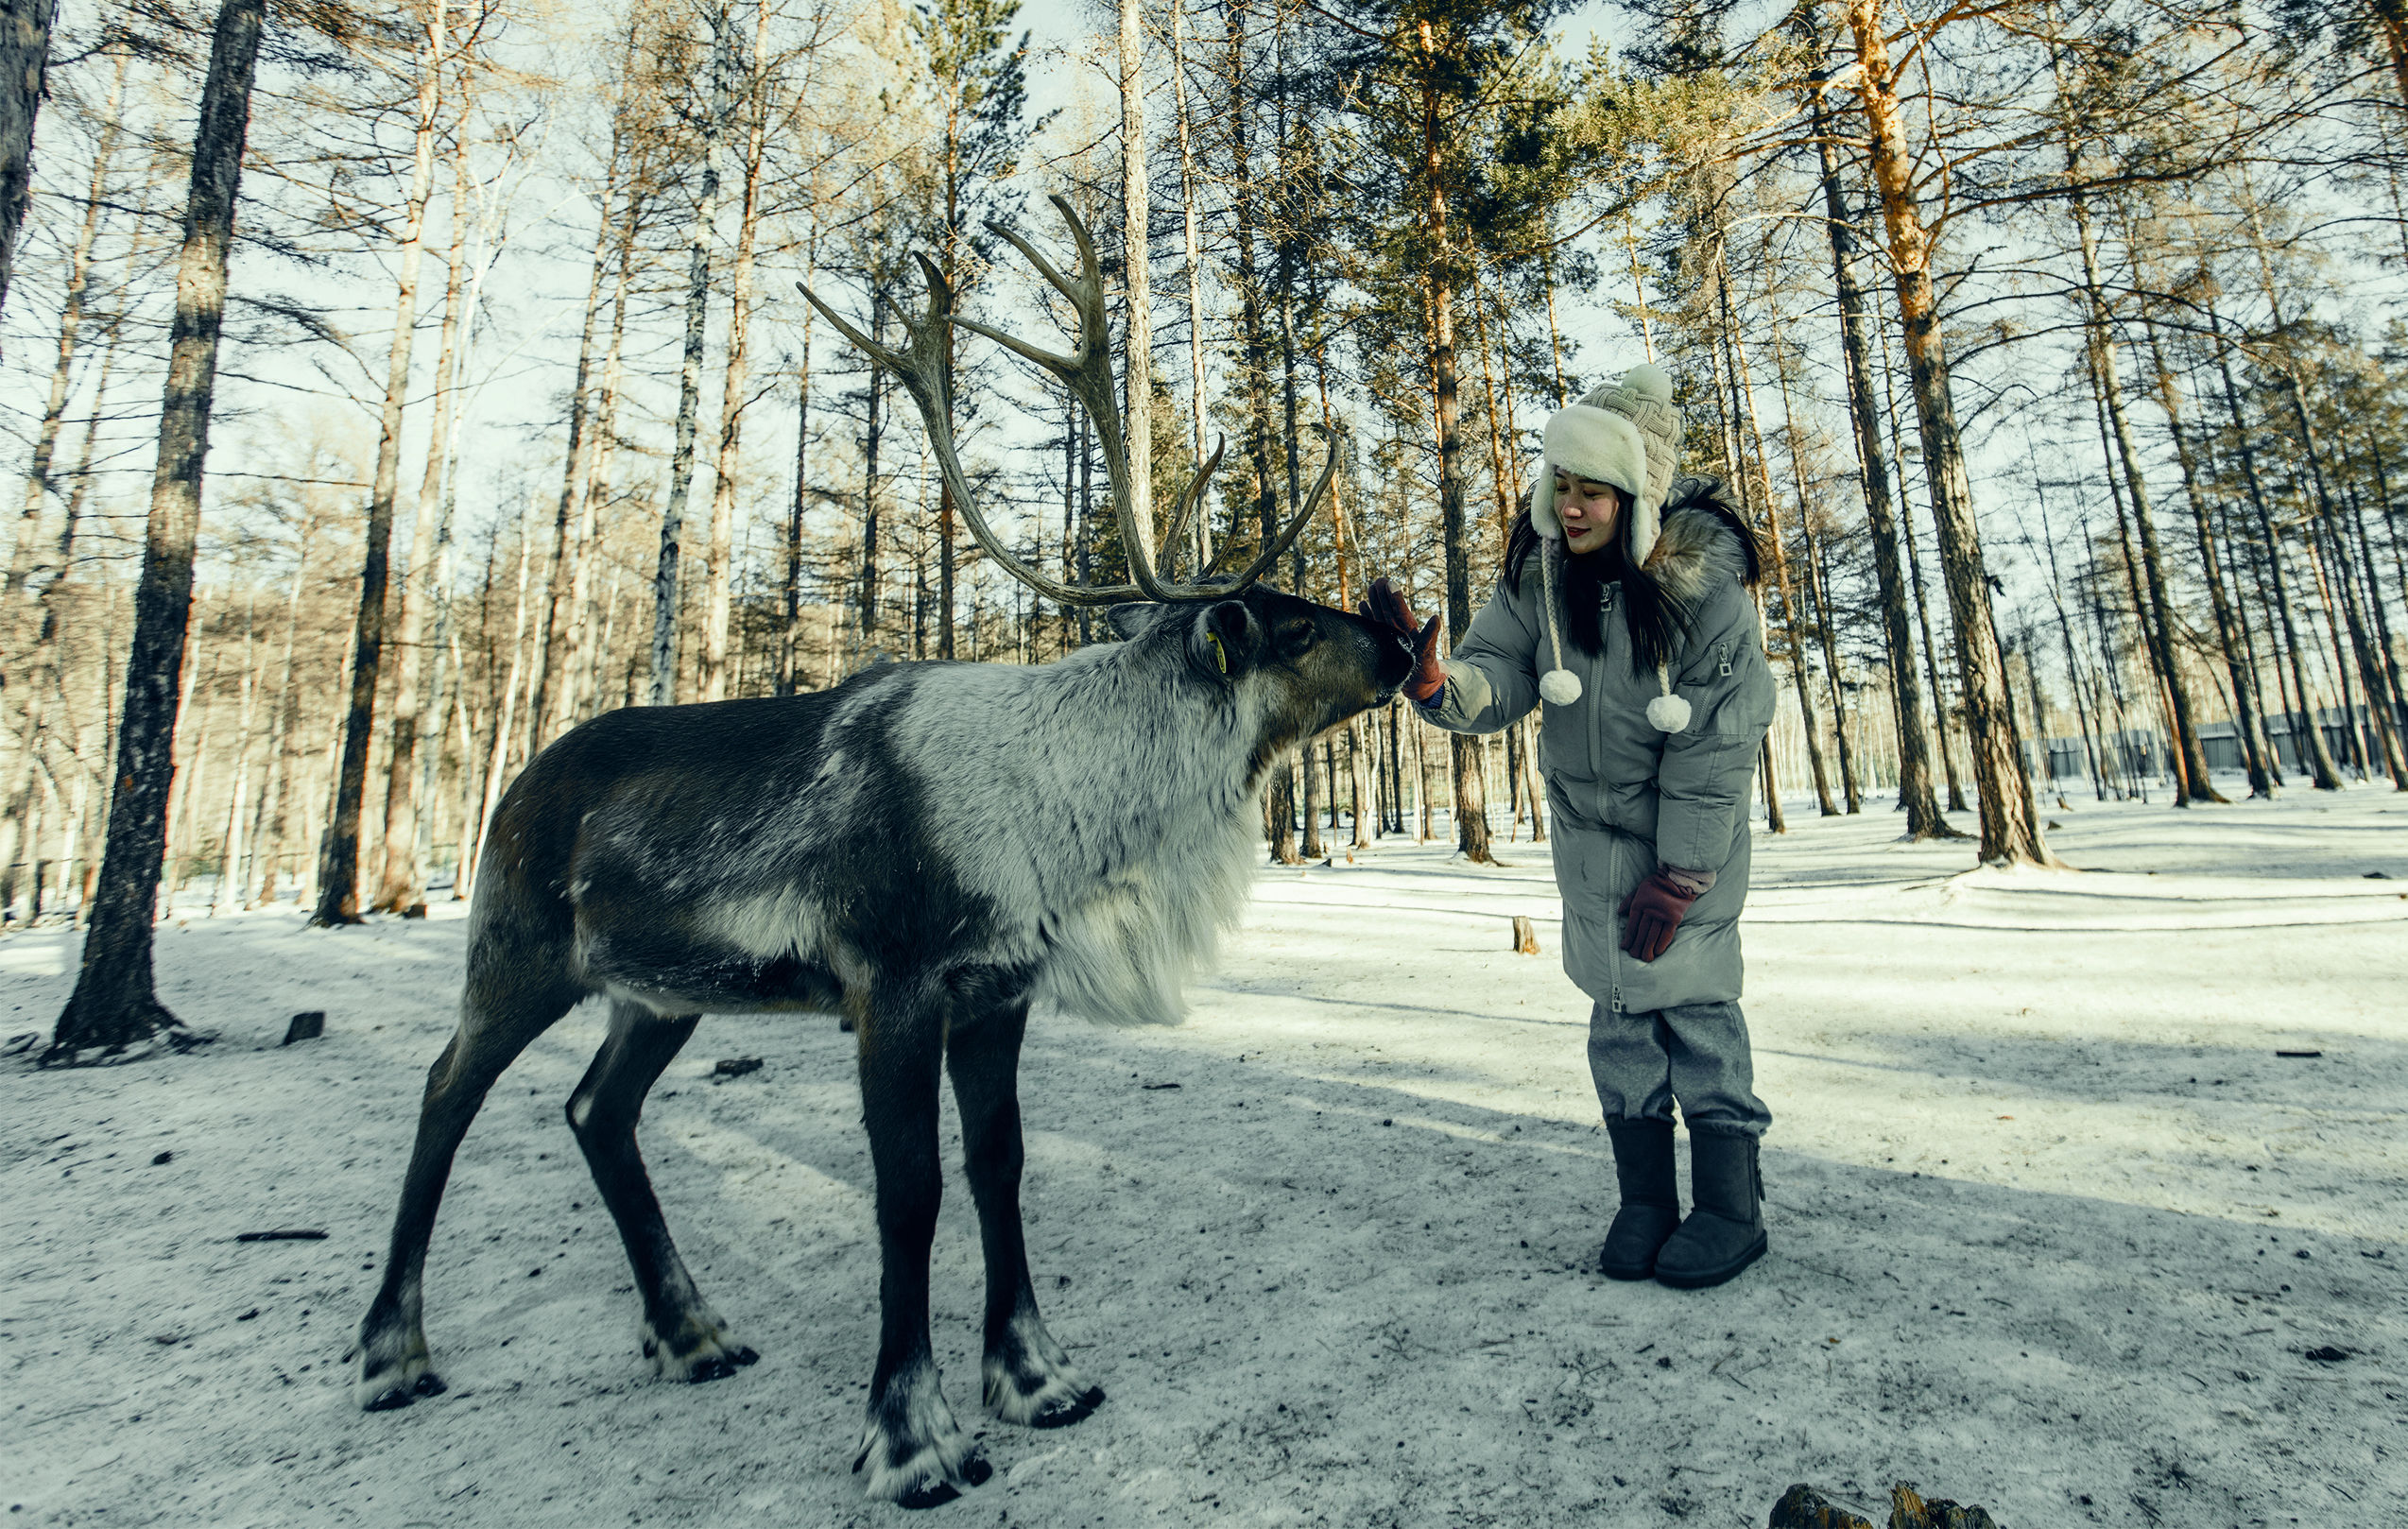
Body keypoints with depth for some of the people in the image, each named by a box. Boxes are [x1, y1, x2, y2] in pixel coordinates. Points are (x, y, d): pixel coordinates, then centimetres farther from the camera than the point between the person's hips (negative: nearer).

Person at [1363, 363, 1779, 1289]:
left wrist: (1678, 876, -17)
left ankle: (1730, 1205, 17)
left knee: (1694, 996, -1)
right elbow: (1497, 683, -14)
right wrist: (1430, 676, -36)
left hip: (1692, 836, -4)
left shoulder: (1706, 587, -21)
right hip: (1588, 824, 4)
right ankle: (1644, 1197, 21)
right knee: (1619, 1001, 8)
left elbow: (1716, 753, -18)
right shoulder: (1540, 571, -10)